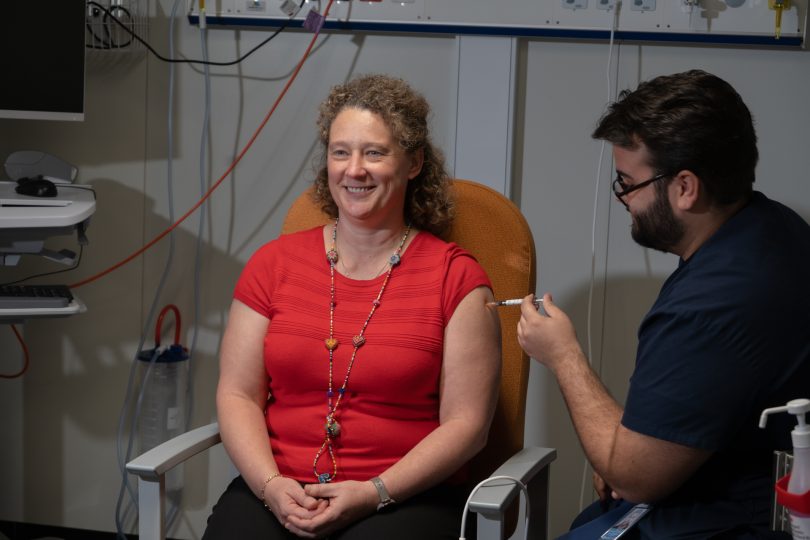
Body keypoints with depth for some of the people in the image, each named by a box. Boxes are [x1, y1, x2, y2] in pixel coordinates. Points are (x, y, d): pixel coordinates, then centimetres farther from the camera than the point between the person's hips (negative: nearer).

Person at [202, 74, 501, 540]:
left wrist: (374, 493, -13)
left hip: (406, 497, -2)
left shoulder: (456, 278, 2)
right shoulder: (275, 263, 11)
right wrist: (271, 485, -9)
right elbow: (238, 395, 8)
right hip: (276, 493, 2)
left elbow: (466, 423, -2)